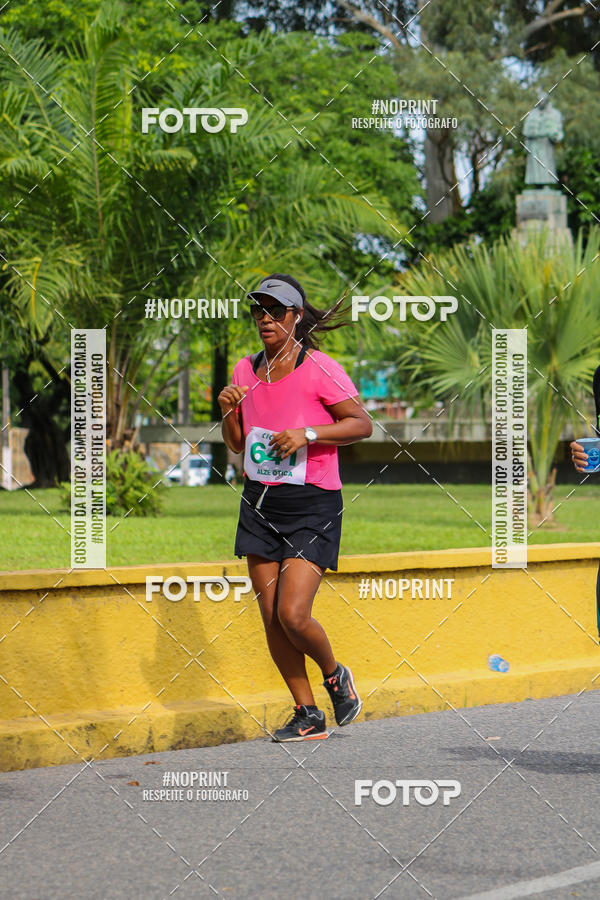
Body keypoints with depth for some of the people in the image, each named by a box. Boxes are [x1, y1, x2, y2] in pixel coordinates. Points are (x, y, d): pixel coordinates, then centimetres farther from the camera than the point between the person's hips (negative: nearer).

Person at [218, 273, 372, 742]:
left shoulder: (320, 368, -8)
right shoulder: (245, 370, 10)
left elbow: (362, 424, -8)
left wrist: (307, 433, -19)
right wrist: (228, 412, -3)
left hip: (312, 505, -6)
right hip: (260, 504, 6)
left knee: (293, 615, -14)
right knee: (271, 618, 2)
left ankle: (336, 675, 17)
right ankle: (308, 716, 14)